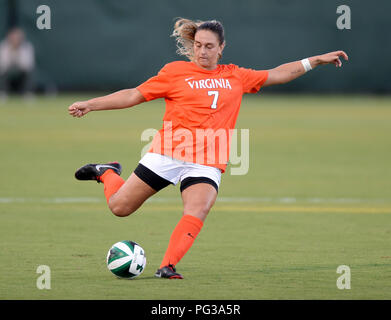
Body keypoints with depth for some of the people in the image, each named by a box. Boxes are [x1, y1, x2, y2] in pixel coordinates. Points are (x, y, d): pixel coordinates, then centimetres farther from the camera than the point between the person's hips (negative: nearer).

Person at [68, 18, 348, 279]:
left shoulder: (236, 76, 14)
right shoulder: (175, 71, 4)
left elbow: (277, 75, 22)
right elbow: (134, 96, 5)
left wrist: (316, 60, 18)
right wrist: (90, 105, -1)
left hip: (206, 165, 1)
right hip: (168, 155, -1)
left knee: (198, 212, -27)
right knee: (120, 207, 2)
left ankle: (167, 267, -27)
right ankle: (107, 173, 33)